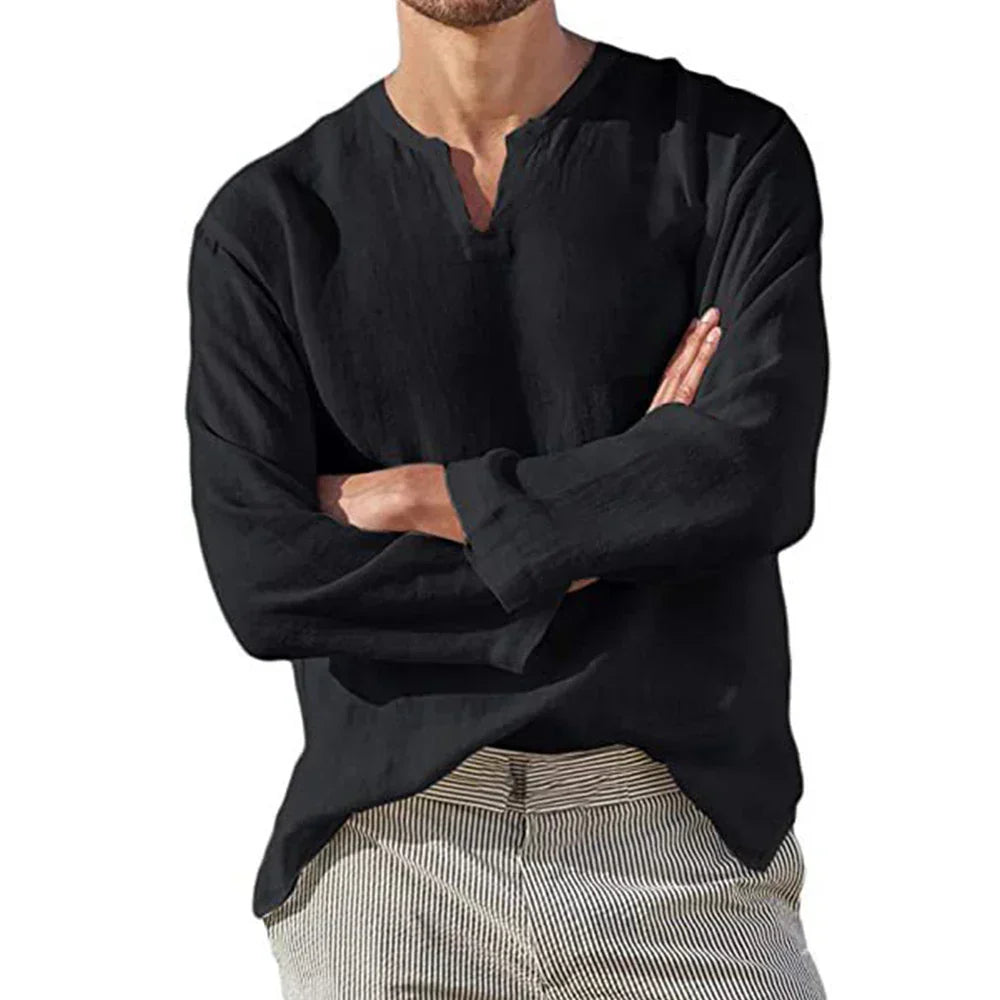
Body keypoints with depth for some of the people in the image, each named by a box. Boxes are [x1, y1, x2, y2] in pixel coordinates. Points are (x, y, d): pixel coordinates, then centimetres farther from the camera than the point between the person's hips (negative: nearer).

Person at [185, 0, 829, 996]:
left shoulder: (735, 151, 1)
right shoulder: (261, 226, 4)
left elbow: (759, 478, -14)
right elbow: (265, 585, -7)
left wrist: (408, 496, -8)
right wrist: (612, 524, -8)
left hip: (683, 843, 0)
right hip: (388, 847, 1)